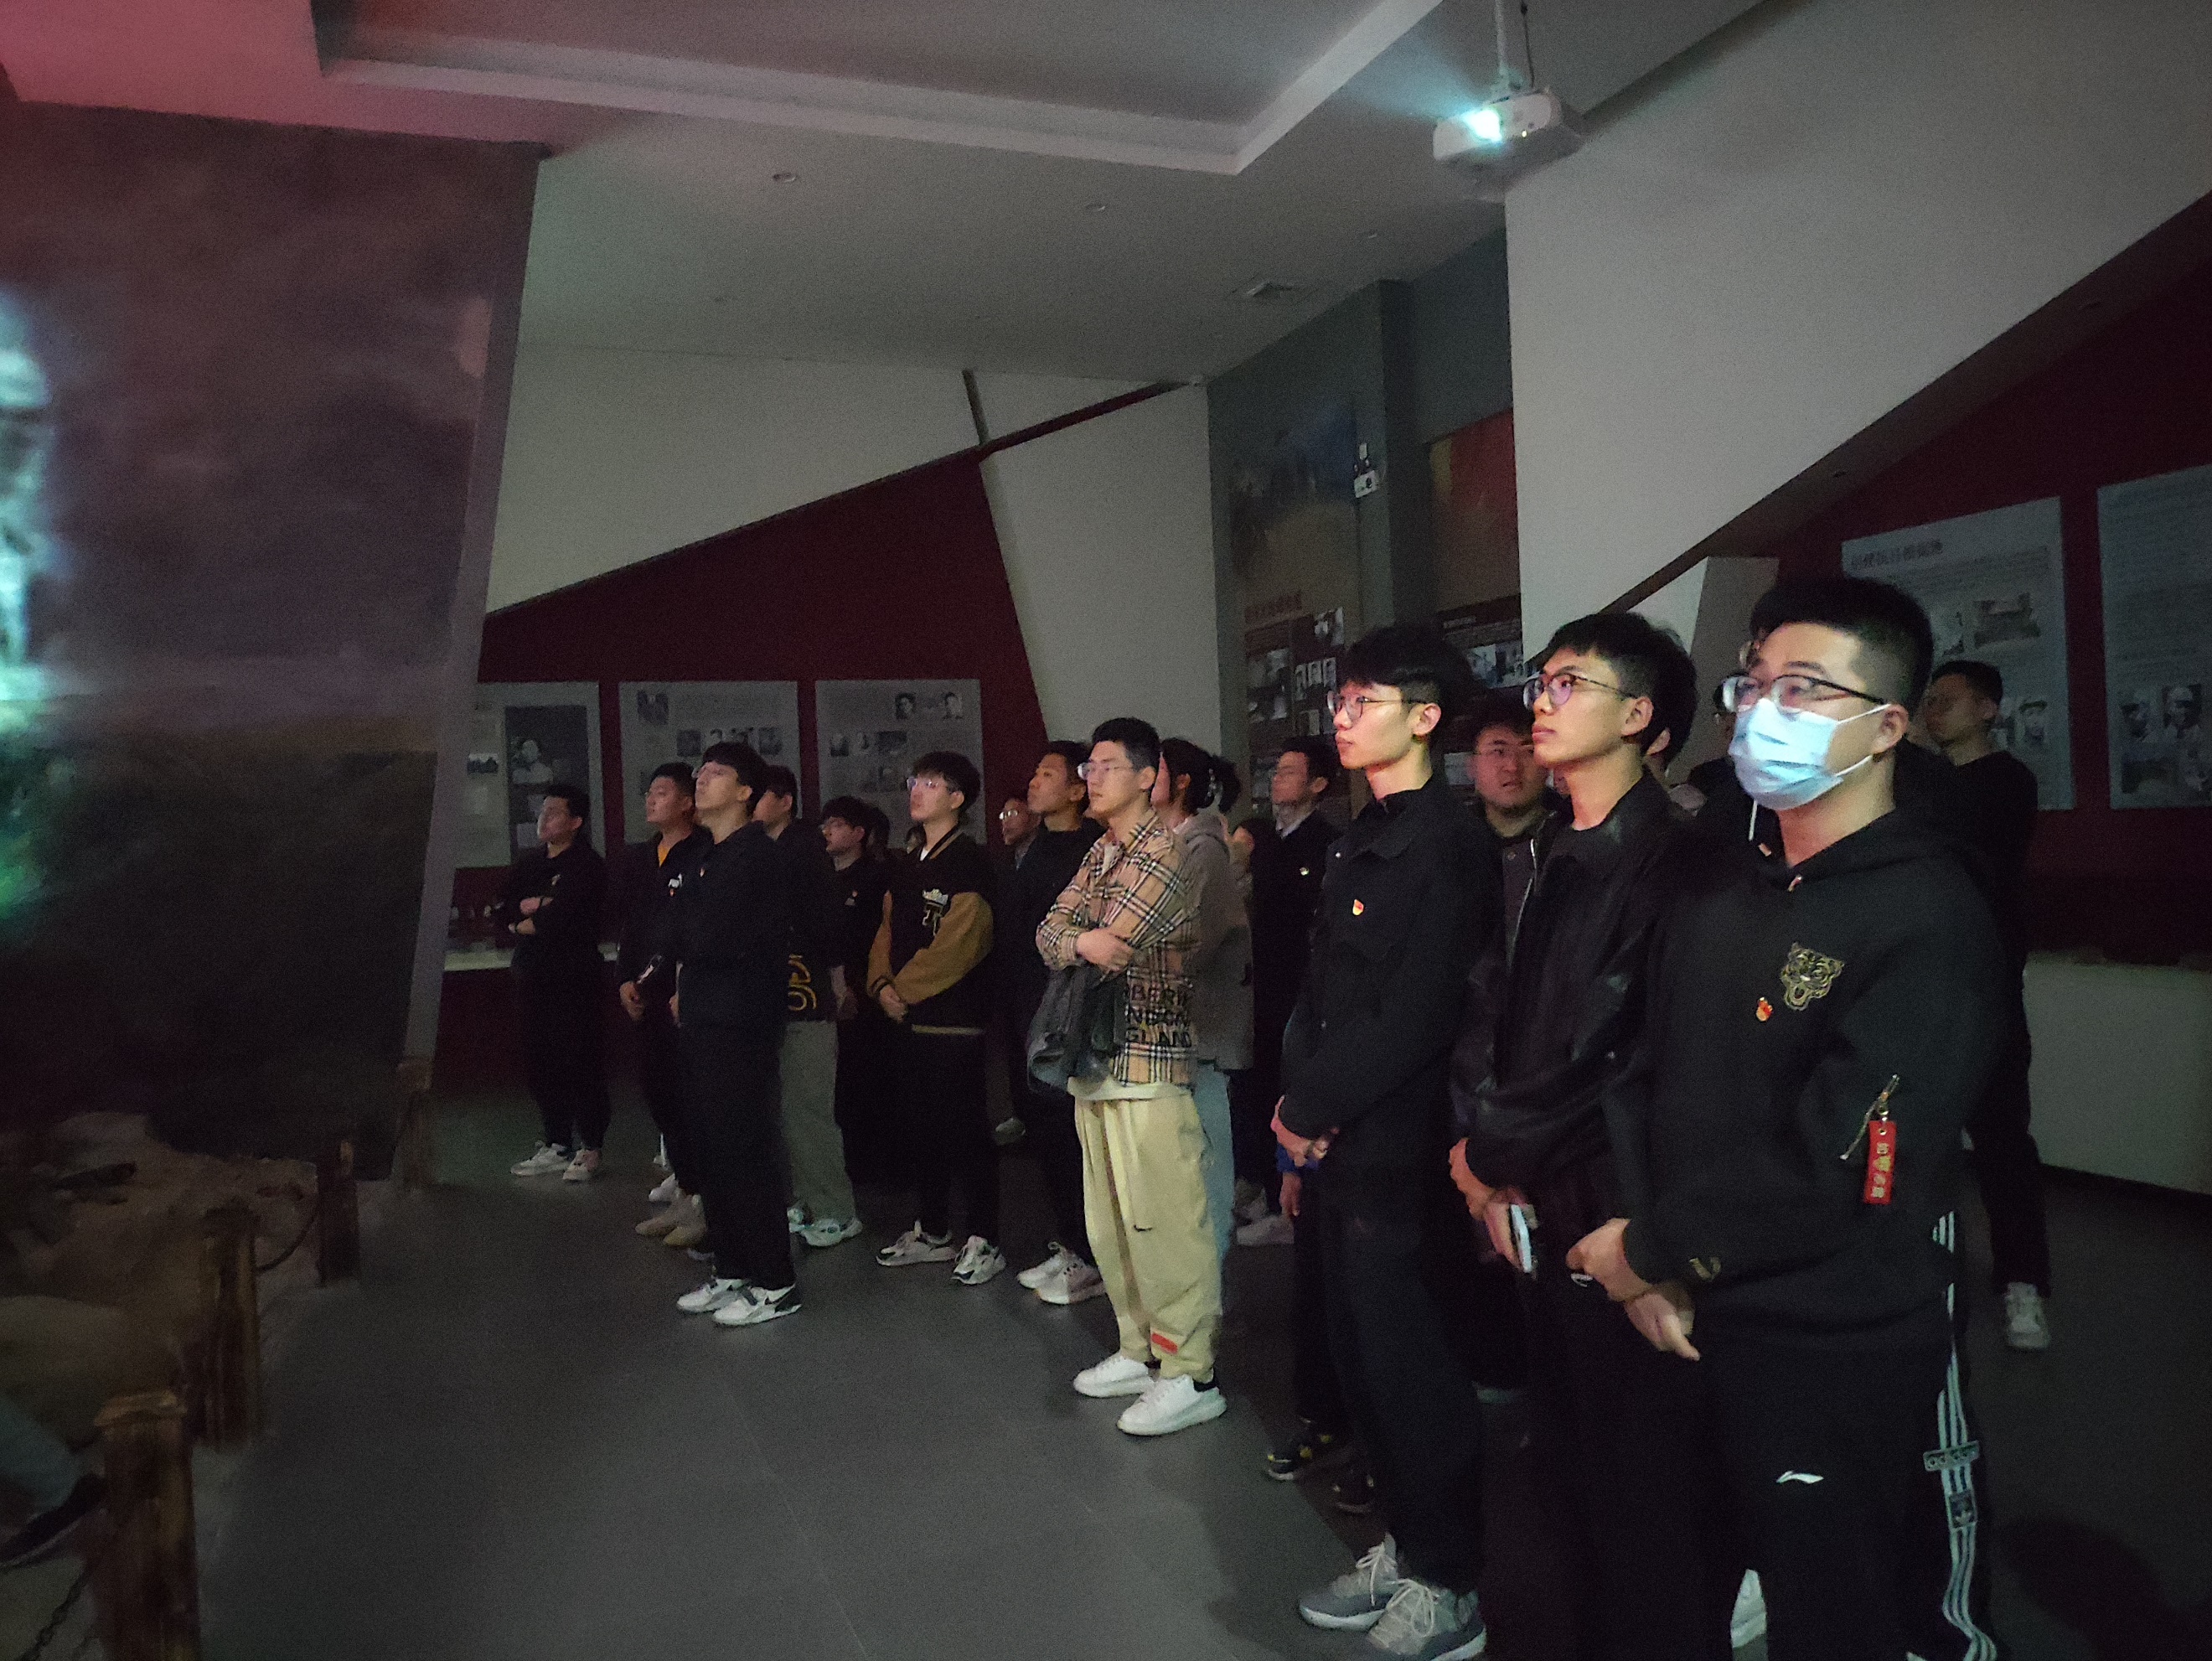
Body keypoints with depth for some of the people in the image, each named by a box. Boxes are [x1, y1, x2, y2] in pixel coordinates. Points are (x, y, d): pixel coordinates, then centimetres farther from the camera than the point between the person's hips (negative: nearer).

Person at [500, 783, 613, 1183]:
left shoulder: (587, 865, -8)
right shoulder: (529, 863, 16)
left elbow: (559, 917, -18)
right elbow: (502, 908, 8)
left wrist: (522, 924, -1)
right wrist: (532, 905, -12)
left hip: (574, 978, -8)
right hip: (533, 977, 8)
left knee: (579, 1065, -4)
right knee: (540, 1065, 11)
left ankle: (589, 1150, 4)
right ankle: (556, 1147, 20)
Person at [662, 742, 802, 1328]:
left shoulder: (758, 855, -12)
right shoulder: (708, 858, 17)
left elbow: (716, 939, -20)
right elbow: (687, 940, 17)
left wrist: (681, 952, -1)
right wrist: (684, 984, 0)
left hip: (742, 1022, -9)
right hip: (704, 1020, 9)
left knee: (744, 1147, -6)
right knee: (710, 1146, 12)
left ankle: (773, 1284, 2)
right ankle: (731, 1269, 23)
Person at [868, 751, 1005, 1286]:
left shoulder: (969, 861, -9)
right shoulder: (906, 869, 16)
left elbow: (959, 944, -17)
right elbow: (888, 932, 16)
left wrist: (904, 988, -12)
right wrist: (882, 984, -1)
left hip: (954, 1016, -8)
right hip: (909, 1018, 8)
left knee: (965, 1127, -4)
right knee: (923, 1125, 14)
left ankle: (984, 1241, 4)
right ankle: (932, 1232, 26)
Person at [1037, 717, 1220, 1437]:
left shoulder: (1166, 851, -11)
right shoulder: (1098, 853, 16)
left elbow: (1113, 944, -18)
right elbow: (1050, 934, 7)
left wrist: (1085, 941, 0)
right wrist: (1081, 941, -13)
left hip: (1151, 1059, -9)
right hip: (1096, 1057, 9)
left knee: (1165, 1222, -6)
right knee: (1110, 1221, 15)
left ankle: (1190, 1375, 3)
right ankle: (1140, 1349, 28)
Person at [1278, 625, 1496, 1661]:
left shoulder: (1442, 848, -14)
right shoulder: (1361, 843, 14)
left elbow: (1412, 1017, -19)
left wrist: (1314, 1108, -12)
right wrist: (1301, 1108, 5)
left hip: (1396, 1149, -8)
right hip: (1340, 1144, 8)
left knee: (1407, 1363, 3)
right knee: (1362, 1353, 16)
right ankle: (1407, 1545, 33)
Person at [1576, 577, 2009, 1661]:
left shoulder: (1927, 919, -16)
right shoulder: (1715, 889, 7)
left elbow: (1834, 1170, -21)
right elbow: (1646, 1076, 5)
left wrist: (1649, 1249, -11)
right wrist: (1656, 1265, -7)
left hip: (1843, 1356, -6)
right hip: (1698, 1326, 6)